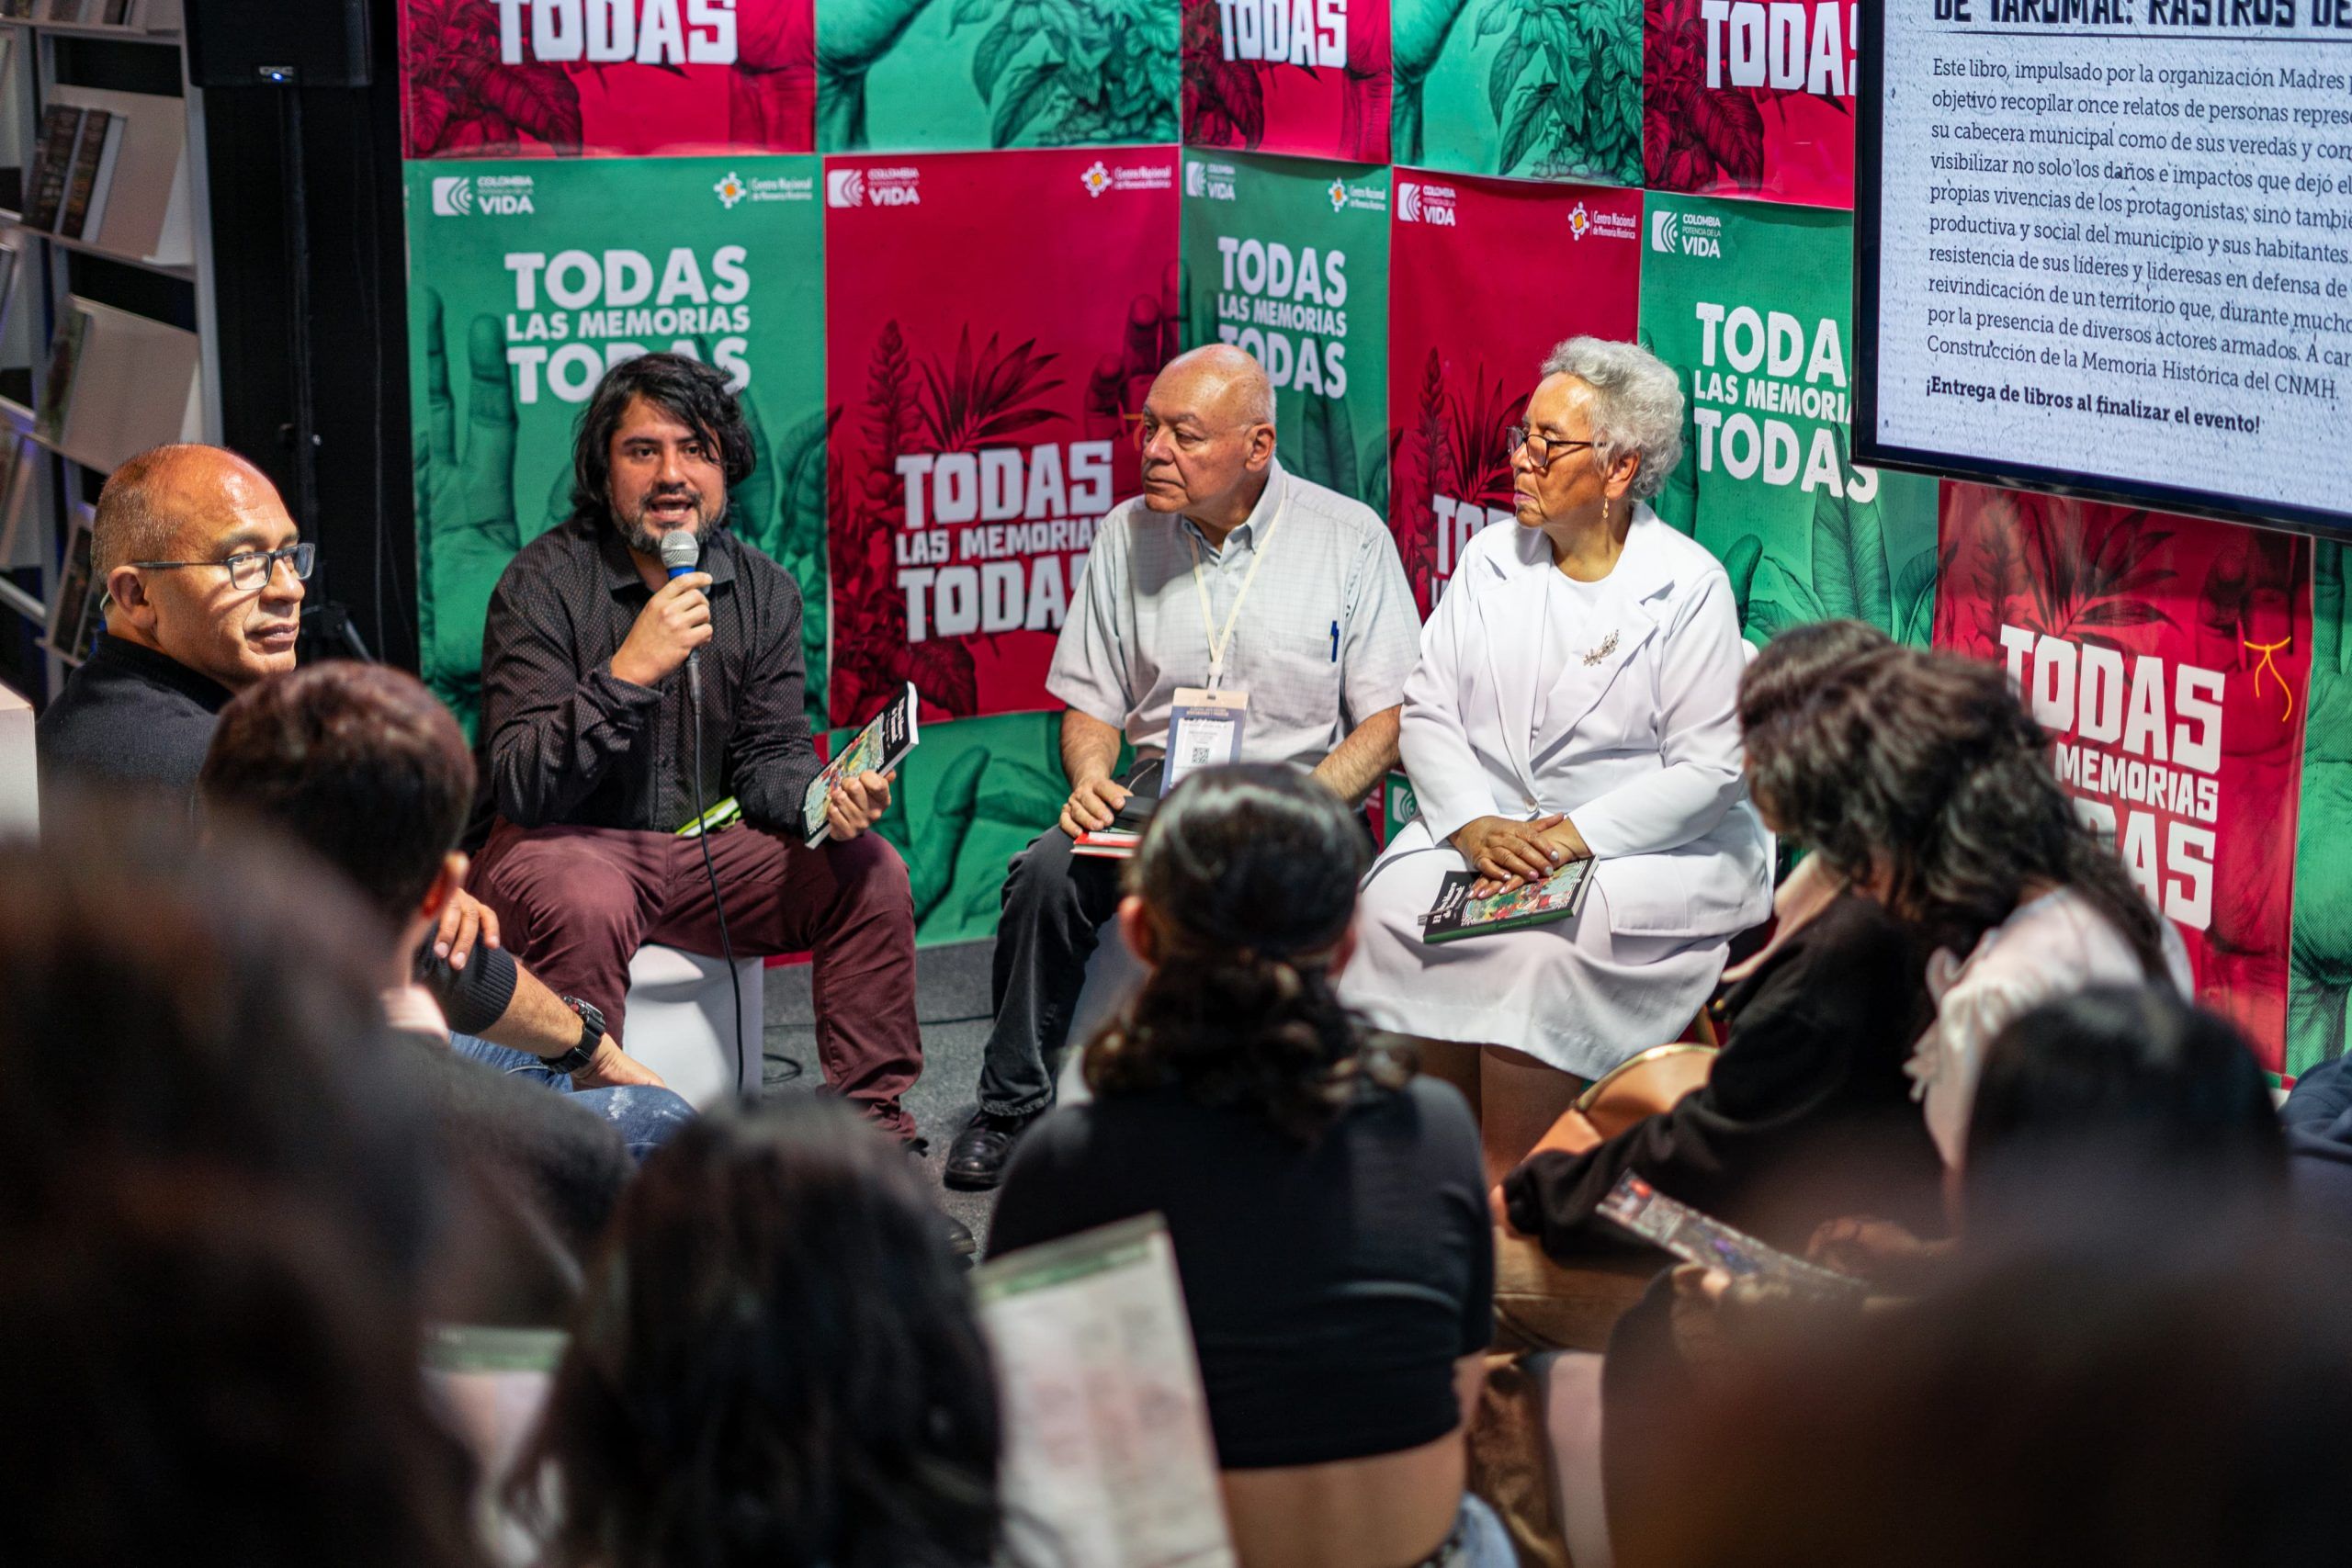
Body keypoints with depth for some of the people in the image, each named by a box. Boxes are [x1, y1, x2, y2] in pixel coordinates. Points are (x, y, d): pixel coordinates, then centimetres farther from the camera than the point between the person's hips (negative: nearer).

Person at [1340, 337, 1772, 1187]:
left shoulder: (1688, 586, -5)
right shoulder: (1489, 560, 10)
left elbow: (1710, 768, -10)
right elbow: (1426, 712, 5)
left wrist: (1581, 835, -20)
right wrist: (1475, 823, -14)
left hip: (1648, 850, -5)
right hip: (1487, 824, 5)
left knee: (1537, 947, -32)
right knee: (1392, 906, -23)